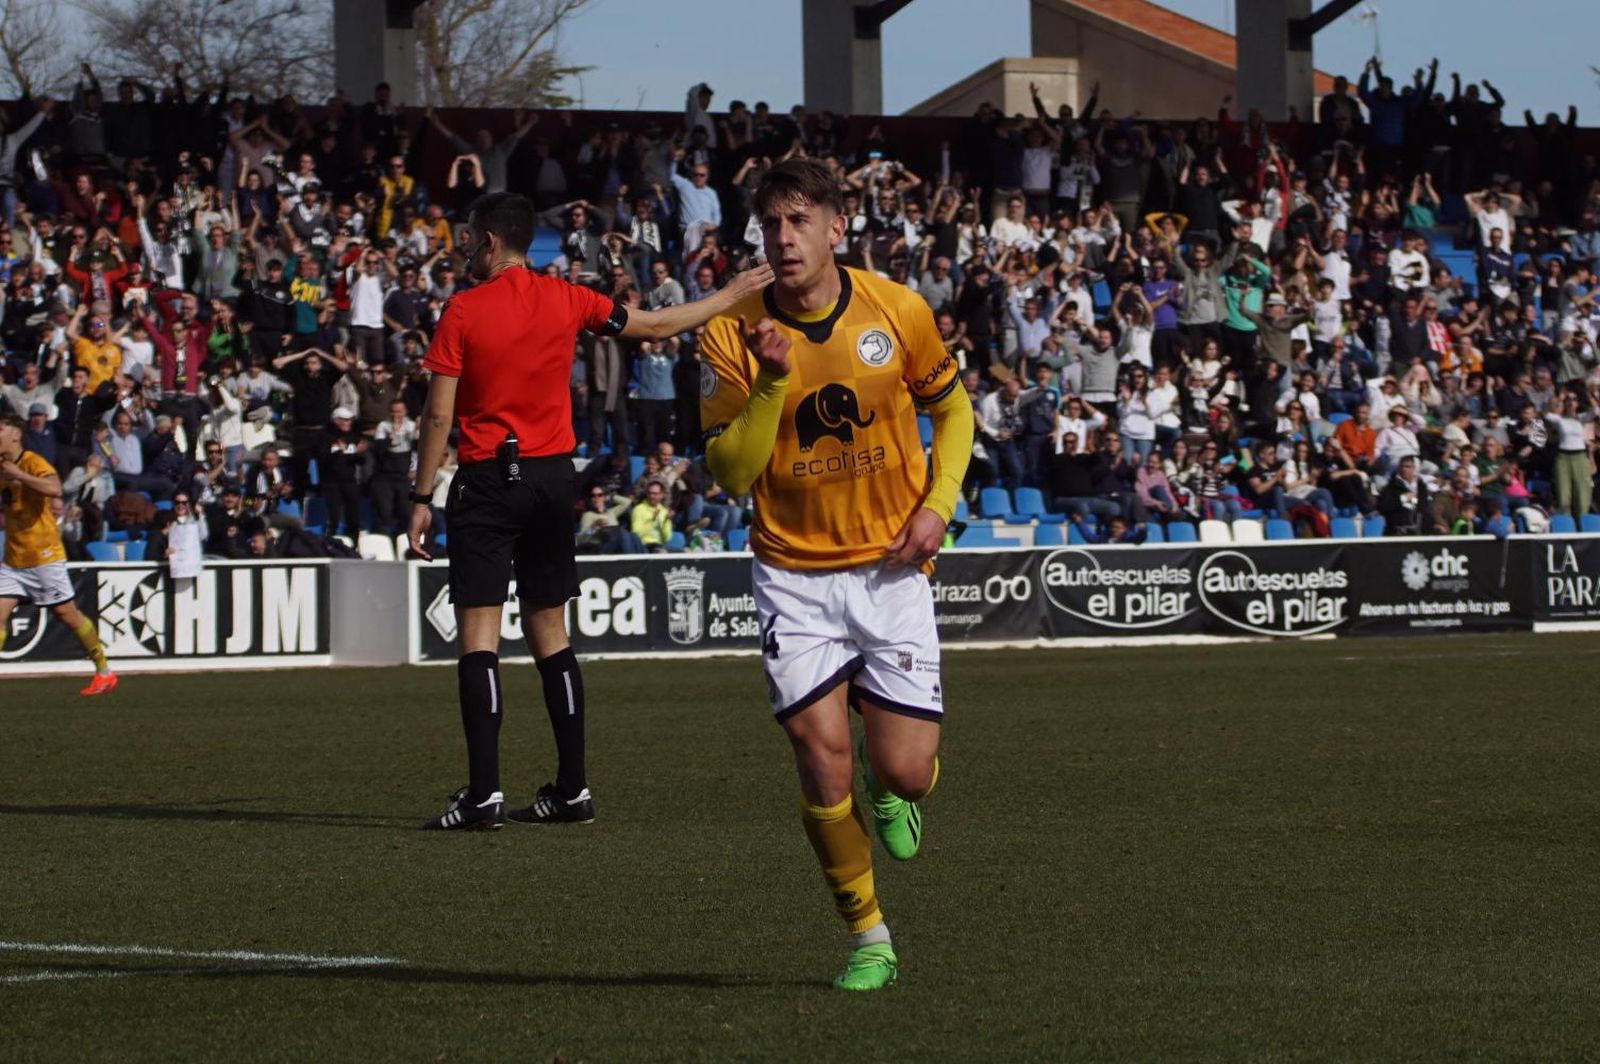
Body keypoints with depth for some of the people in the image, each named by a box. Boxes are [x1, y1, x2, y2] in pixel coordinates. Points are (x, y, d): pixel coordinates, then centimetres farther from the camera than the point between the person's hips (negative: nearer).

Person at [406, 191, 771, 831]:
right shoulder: (565, 300, 4)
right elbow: (658, 326, 14)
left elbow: (438, 414, -9)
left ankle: (483, 793, -15)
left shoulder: (462, 312, -8)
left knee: (478, 632, -6)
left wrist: (422, 500, -4)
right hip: (552, 478, 5)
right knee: (549, 631, 12)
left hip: (487, 480, -5)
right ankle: (572, 789, 11)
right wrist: (729, 297, 28)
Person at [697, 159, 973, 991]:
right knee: (822, 758, -12)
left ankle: (889, 794, 34)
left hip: (891, 565, 1)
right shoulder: (733, 336, -9)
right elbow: (729, 475, -10)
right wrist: (773, 383, -23)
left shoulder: (898, 312, -6)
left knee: (905, 772, -6)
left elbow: (953, 409, 11)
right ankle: (867, 936, 8)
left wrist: (937, 504, -3)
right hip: (793, 571, -1)